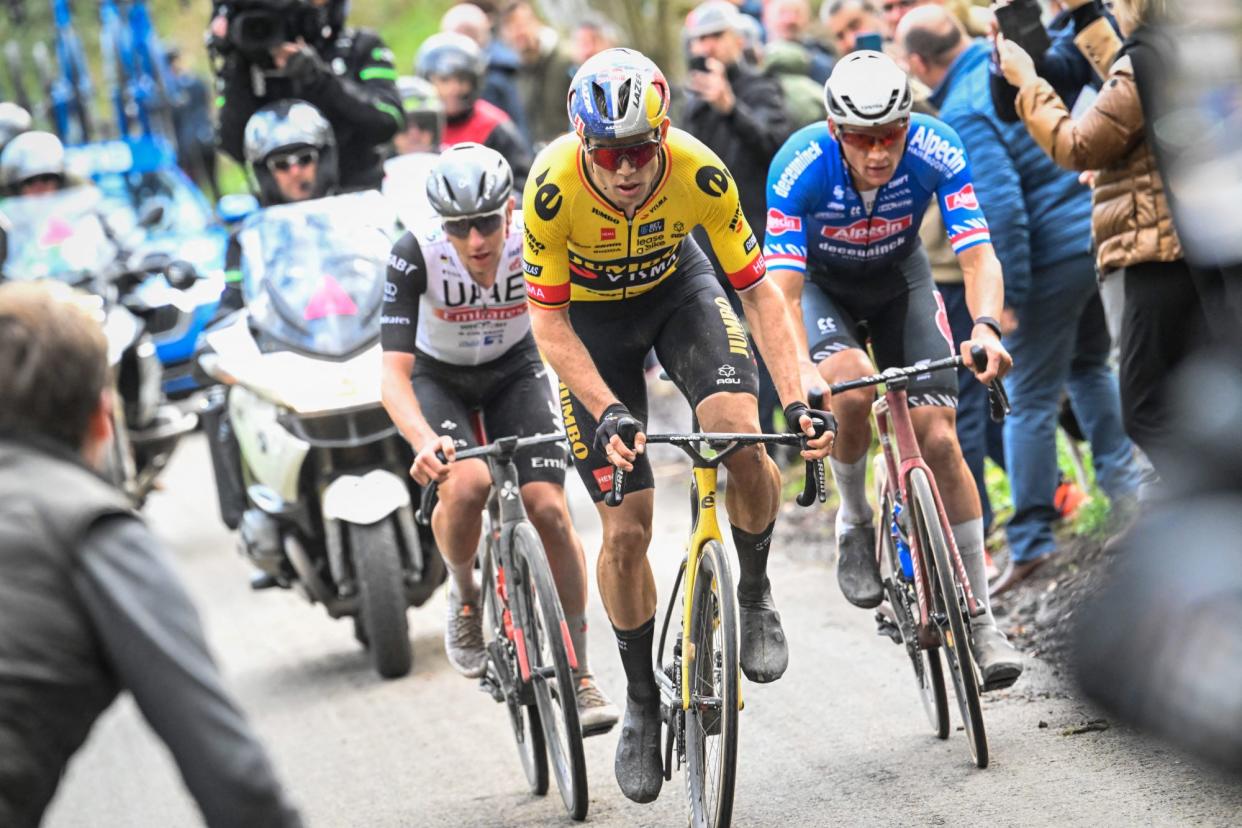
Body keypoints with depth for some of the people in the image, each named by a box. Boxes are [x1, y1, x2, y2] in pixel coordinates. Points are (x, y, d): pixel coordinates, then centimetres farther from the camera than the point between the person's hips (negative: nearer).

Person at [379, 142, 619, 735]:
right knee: (466, 485, -31)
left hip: (513, 372, 1)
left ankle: (579, 674, -1)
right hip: (437, 379, -1)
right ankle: (463, 594, 1)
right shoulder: (416, 255, -32)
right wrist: (424, 441, -54)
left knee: (549, 508, -16)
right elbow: (394, 373, -36)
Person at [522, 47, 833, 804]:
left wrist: (797, 400, -32)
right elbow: (548, 319, -24)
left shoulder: (700, 173, -31)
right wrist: (607, 412, -35)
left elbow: (758, 289, -22)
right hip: (591, 316, -1)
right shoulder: (553, 187, -33)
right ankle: (643, 701, 16)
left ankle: (754, 593, 1)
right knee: (626, 530, -5)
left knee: (742, 442, -27)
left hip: (677, 288, 1)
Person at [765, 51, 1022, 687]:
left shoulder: (936, 150, -30)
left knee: (938, 438, -11)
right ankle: (854, 521, -4)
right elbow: (782, 291, -37)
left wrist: (985, 328, -53)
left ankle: (981, 621, -3)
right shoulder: (800, 166, -34)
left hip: (898, 280, 2)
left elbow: (978, 256, -33)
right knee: (853, 391, -33)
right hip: (820, 284, -2)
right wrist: (801, 373, -54)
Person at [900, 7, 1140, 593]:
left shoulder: (962, 116, -18)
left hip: (1050, 255, -8)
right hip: (1096, 232, 8)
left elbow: (1000, 208, -23)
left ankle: (1031, 542, 4)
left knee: (1030, 401, 1)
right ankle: (1124, 481, 25)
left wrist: (1006, 298, -16)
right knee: (1089, 367, 29)